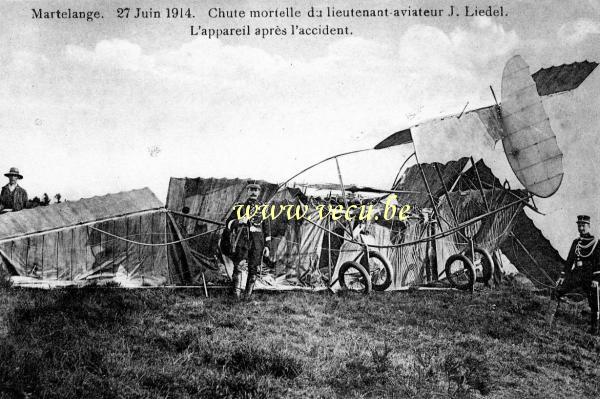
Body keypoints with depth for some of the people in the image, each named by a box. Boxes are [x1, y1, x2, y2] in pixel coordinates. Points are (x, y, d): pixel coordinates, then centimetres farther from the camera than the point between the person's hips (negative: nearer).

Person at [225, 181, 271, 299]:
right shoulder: (240, 207, 7)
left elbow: (266, 228, 13)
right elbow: (228, 223, 3)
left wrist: (267, 245, 7)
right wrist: (239, 221, -18)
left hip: (257, 243, 1)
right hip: (242, 241, -1)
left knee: (253, 269, 1)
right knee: (237, 266, -10)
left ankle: (248, 295, 7)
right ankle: (236, 293, -8)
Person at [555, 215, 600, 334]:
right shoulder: (576, 242, 13)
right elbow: (569, 260, 15)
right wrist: (562, 276, 9)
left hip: (590, 276, -4)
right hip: (576, 274, 4)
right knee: (559, 289, -16)